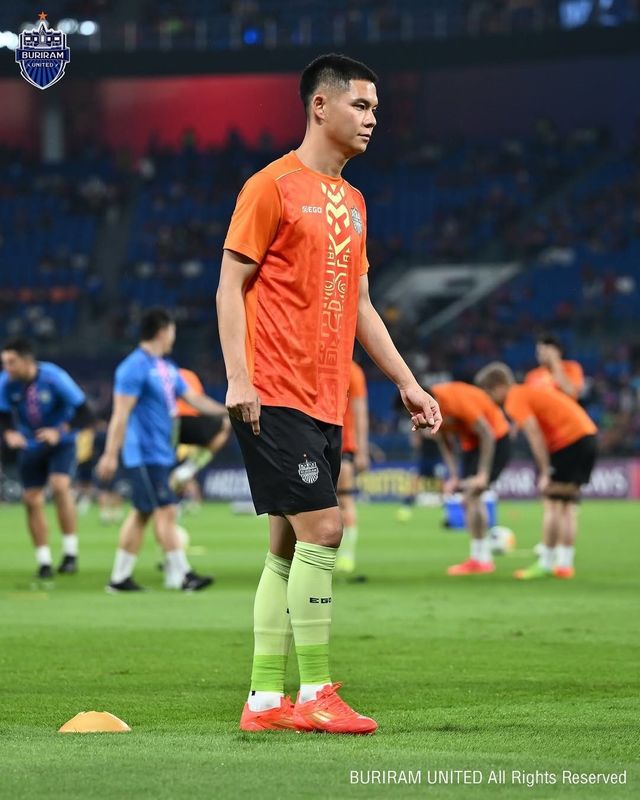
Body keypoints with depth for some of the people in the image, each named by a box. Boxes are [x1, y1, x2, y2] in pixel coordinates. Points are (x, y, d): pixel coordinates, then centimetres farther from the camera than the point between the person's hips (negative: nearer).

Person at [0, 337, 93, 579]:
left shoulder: (54, 378, -24)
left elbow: (84, 413, -19)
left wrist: (60, 431, -32)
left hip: (60, 443, -4)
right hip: (30, 447, 4)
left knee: (60, 486, -25)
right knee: (32, 500, 0)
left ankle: (70, 553, -13)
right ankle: (44, 562, 14)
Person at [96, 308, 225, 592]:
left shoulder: (167, 368, 15)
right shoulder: (135, 367, -14)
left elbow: (193, 398, 21)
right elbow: (121, 413, -17)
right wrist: (110, 455, -19)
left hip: (160, 453, 9)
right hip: (144, 454, -9)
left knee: (141, 514, 10)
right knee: (165, 511, -10)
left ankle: (120, 577, 14)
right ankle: (180, 574, -9)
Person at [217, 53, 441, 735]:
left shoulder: (352, 202, 18)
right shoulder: (273, 186, -5)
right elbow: (231, 284, -8)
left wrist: (406, 382, 18)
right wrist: (238, 378, -17)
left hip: (325, 401, 8)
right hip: (274, 396, -8)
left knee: (289, 547, 7)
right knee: (321, 530, -12)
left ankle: (264, 701, 10)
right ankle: (314, 695, -6)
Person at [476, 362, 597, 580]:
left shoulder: (515, 401, -8)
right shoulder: (528, 392, 21)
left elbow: (535, 434, -18)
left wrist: (546, 472, -19)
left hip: (568, 441, -10)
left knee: (552, 503, -4)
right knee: (568, 505, 13)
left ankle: (546, 564, -2)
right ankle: (565, 564, 14)